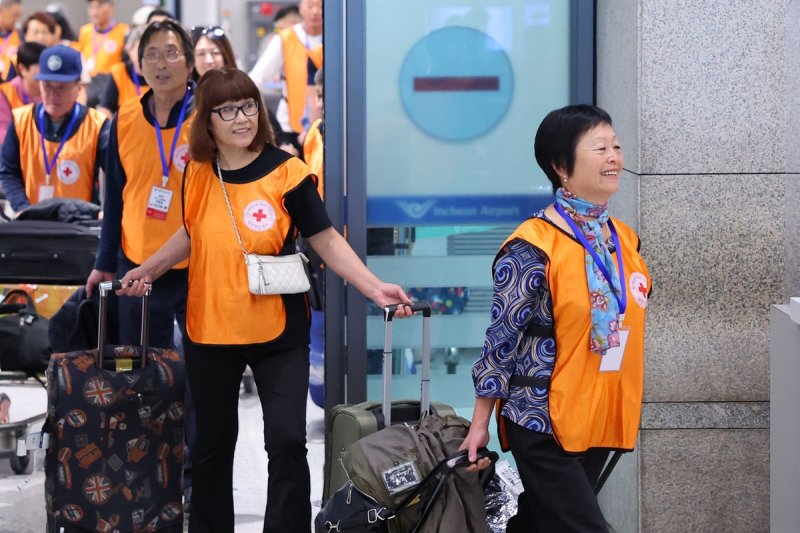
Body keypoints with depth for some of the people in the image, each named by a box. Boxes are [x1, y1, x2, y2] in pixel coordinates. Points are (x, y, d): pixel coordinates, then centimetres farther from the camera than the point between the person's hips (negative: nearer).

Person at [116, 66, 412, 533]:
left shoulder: (286, 172, -10)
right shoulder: (197, 173, 0)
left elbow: (326, 240, -8)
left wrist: (374, 288, -18)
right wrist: (148, 270, 11)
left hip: (278, 334, -3)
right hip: (210, 331, 3)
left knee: (287, 441, -9)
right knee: (212, 444, 15)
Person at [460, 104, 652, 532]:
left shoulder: (624, 240, 8)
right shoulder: (533, 249, -15)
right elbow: (502, 340, -12)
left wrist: (615, 414, 20)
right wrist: (480, 423, -9)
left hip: (601, 420, 7)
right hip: (543, 424, -7)